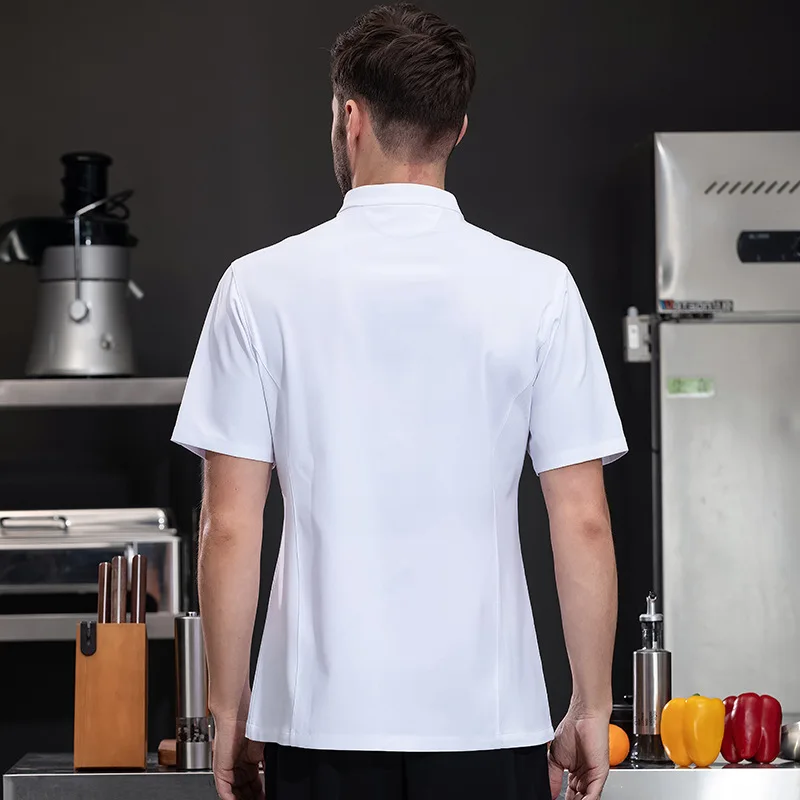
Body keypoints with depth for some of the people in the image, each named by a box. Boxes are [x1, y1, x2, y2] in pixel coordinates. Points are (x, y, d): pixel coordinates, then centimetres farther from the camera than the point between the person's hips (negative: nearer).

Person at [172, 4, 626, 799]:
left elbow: (230, 528, -2)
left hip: (322, 719, 0)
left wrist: (228, 708, 7)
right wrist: (590, 710, 8)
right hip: (489, 722, 0)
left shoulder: (262, 286, -1)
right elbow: (583, 525, -2)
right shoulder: (538, 289, -1)